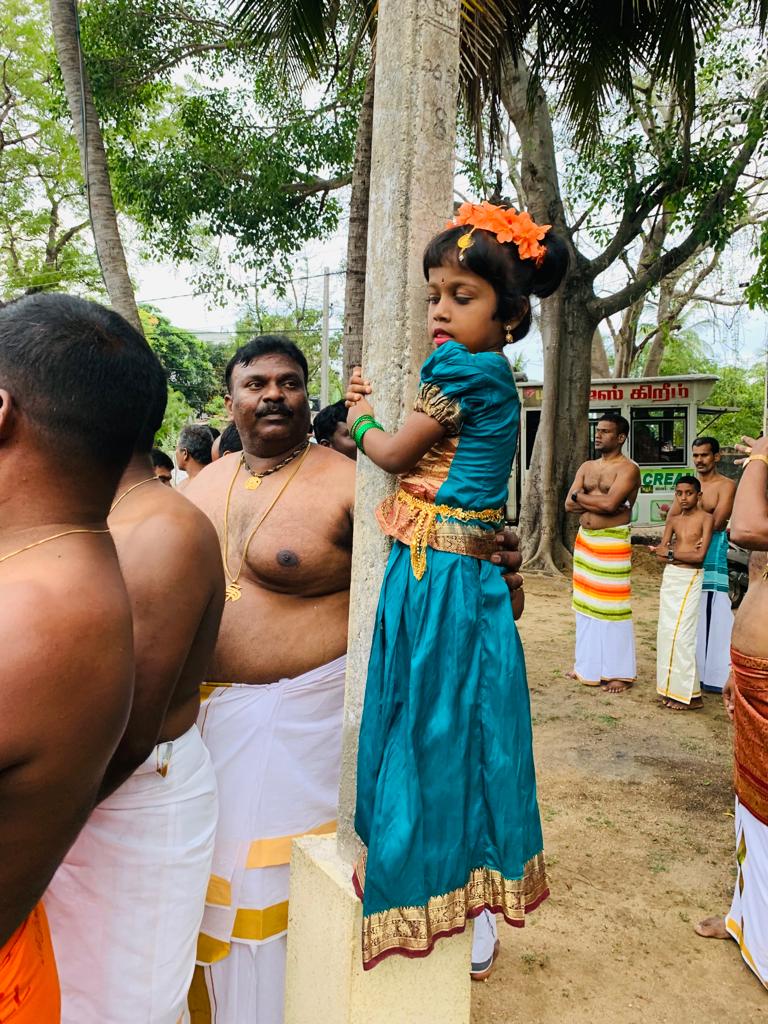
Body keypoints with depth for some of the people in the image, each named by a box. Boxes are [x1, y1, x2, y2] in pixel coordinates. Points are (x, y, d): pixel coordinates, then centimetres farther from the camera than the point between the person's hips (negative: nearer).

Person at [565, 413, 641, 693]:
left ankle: (619, 672, 7)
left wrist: (581, 496, -7)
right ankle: (587, 666, 26)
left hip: (613, 543, -7)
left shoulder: (627, 468, -9)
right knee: (585, 604, 13)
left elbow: (609, 504, -23)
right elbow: (569, 504, 2)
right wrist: (599, 502, -11)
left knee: (612, 606, -4)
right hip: (585, 539, 7)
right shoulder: (587, 467, 13)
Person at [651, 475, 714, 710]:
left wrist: (670, 553, -8)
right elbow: (661, 553, 4)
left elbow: (699, 555, -15)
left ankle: (689, 694, 1)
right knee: (666, 632, 6)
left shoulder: (705, 518, -6)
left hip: (691, 579, -6)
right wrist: (683, 553, -12)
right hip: (670, 576, 6)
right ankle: (671, 687, 16)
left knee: (682, 635, -8)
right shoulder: (673, 518, 11)